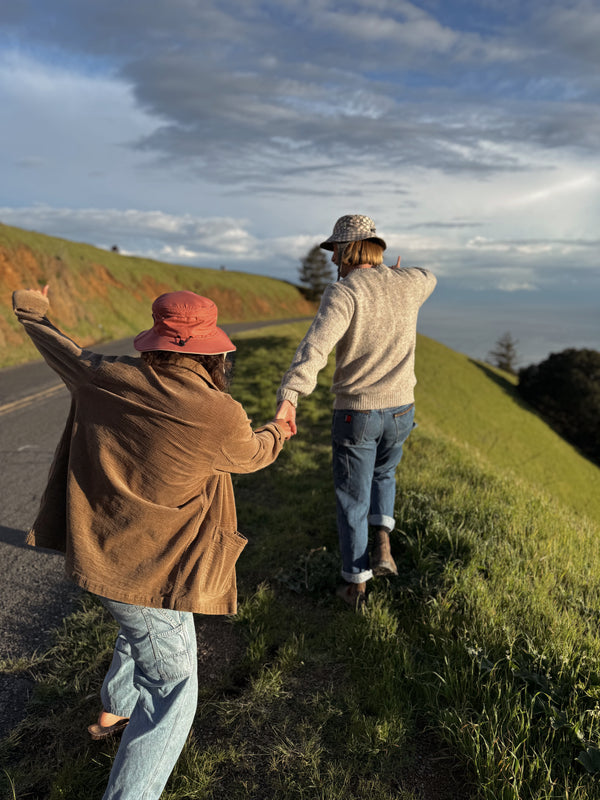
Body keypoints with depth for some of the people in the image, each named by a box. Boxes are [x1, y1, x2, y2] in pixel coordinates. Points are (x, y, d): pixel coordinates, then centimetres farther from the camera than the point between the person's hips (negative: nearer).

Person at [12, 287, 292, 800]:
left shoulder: (106, 379, -10)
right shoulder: (222, 416, -23)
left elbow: (62, 350, 10)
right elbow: (250, 455, -1)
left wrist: (32, 310, 32)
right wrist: (277, 432, 22)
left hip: (101, 549, 8)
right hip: (149, 572, -8)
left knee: (143, 632, 35)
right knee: (172, 690, 11)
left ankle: (114, 714, 58)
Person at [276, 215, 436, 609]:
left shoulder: (343, 293, -16)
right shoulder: (406, 284, 0)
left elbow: (316, 345, -34)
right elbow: (429, 279, 28)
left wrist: (288, 396, -44)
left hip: (355, 413, -4)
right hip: (400, 410, 4)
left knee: (353, 499, 12)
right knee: (383, 475, 32)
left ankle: (356, 585, 25)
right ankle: (383, 546, 14)